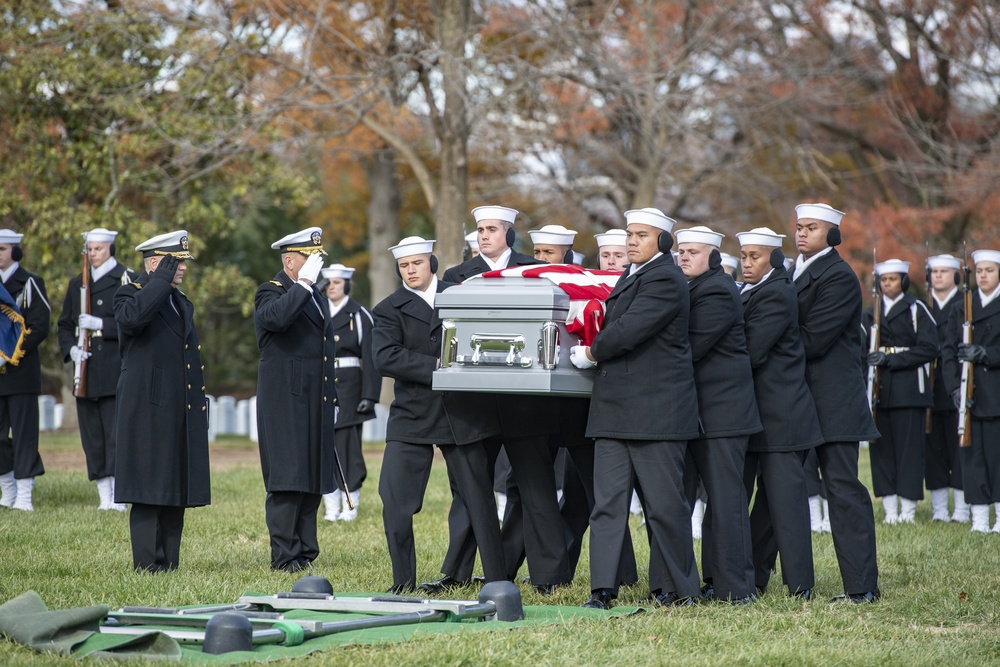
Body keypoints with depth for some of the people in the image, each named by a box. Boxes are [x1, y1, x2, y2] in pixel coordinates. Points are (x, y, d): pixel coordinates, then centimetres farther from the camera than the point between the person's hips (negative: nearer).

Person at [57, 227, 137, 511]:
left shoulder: (127, 280, 1)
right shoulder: (77, 284, 17)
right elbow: (64, 324, 17)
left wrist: (101, 325, -17)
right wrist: (71, 349, -2)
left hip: (116, 370, -5)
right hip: (87, 372, 5)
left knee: (116, 433, -10)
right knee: (92, 435, 4)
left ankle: (118, 497, -9)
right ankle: (104, 497, 8)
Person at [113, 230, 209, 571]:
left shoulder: (182, 303, 21)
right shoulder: (131, 294, -5)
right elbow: (133, 317, -31)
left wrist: (200, 403, 20)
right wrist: (161, 278, -23)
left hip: (182, 416, 8)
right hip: (148, 413, -8)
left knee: (176, 493, 8)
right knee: (149, 494, -7)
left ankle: (169, 564, 12)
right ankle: (148, 564, -4)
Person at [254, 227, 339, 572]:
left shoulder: (318, 297, 20)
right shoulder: (270, 294, -5)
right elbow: (277, 317, -31)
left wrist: (332, 401, 22)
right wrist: (304, 282, -24)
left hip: (317, 406, 8)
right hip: (285, 405, -8)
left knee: (313, 480, 8)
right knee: (287, 482, -8)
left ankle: (306, 550, 14)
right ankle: (285, 555, -5)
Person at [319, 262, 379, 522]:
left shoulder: (360, 315, 2)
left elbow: (371, 358, -2)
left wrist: (369, 395, -9)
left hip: (348, 386, -3)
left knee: (348, 444, -5)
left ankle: (350, 506, 0)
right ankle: (331, 507, 5)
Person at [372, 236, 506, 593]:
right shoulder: (389, 310, 1)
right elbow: (385, 357, -15)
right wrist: (436, 367, -21)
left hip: (462, 414, 1)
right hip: (412, 417, -1)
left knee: (478, 499, 5)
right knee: (394, 502, -8)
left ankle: (497, 579, 13)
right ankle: (403, 582, 5)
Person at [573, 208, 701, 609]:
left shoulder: (665, 281, -11)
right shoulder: (631, 276, 19)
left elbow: (627, 331, -19)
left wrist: (591, 354, -5)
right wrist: (598, 355, 10)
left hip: (655, 410, -9)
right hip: (614, 409, 9)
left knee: (664, 504, -1)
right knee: (607, 501, 1)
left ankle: (679, 588, 11)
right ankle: (602, 589, 1)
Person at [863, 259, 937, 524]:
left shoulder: (916, 310, 1)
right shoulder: (870, 313, 15)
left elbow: (928, 349, -7)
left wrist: (891, 359, -15)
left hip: (908, 389, -4)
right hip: (879, 389, 4)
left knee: (909, 448, -4)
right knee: (882, 448, 2)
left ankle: (908, 510, -1)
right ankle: (890, 510, 6)